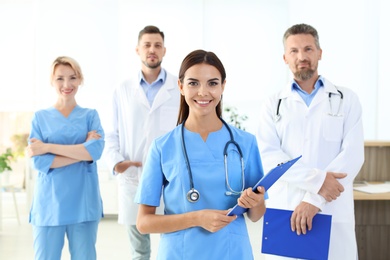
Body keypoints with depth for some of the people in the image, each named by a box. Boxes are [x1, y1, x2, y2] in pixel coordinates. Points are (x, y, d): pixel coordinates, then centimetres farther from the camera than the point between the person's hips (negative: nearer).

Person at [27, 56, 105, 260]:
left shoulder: (90, 115, 8)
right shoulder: (40, 117, 6)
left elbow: (96, 150, -11)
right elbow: (38, 161, -7)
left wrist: (47, 147, -12)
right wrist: (82, 151, -12)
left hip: (83, 204, 0)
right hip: (49, 205, 0)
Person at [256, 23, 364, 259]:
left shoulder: (346, 99, 6)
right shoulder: (274, 105, 8)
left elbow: (352, 155, -5)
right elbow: (268, 156, -5)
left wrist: (315, 199, -15)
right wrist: (317, 180, -17)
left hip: (333, 214, 0)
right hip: (284, 212, 1)